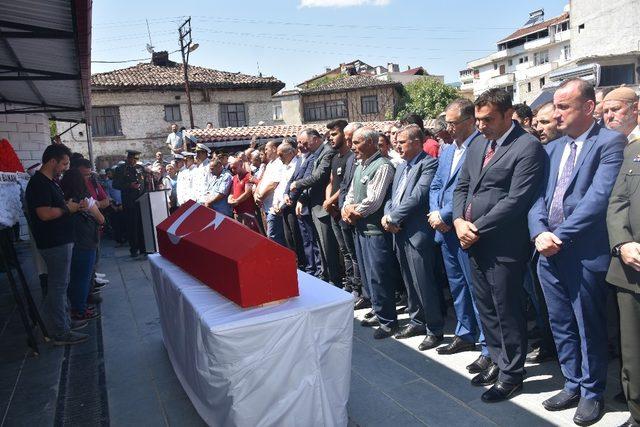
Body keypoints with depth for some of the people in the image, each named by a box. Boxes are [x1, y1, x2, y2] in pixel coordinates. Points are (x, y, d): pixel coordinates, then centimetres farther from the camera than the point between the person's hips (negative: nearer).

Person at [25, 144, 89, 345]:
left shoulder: (51, 182, 14)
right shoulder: (39, 183, -17)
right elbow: (45, 214, -26)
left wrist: (75, 205, 8)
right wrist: (68, 208, -14)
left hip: (61, 241, 10)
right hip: (54, 244, -10)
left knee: (60, 285, 18)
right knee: (58, 287, -3)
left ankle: (65, 321, 30)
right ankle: (61, 333, 5)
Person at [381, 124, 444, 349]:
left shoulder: (429, 164, -10)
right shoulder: (402, 166, 18)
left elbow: (417, 197, -19)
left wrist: (393, 217, -12)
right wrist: (387, 215, -2)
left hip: (417, 233, -8)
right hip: (399, 233, 8)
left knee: (424, 284, -2)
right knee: (410, 283, 17)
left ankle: (434, 330, 13)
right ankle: (417, 322, 32)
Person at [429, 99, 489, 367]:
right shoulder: (447, 151, 16)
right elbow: (435, 186, 17)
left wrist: (445, 215, -15)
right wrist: (435, 212, -1)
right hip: (446, 231, 9)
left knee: (476, 288, -1)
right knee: (457, 286, 18)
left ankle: (489, 348, 11)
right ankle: (465, 335, 33)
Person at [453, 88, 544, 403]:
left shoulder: (527, 147, -12)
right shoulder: (477, 145, 12)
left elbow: (516, 199, -19)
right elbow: (461, 186, 14)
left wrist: (477, 228, -15)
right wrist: (459, 220, -4)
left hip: (504, 245, -7)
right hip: (474, 243, 8)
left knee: (507, 311, 6)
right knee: (485, 307, 18)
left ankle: (511, 374, 25)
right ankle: (498, 361, 37)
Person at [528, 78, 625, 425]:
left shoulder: (610, 143, -7)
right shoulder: (552, 148, 13)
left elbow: (598, 197, -17)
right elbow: (538, 196, 7)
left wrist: (560, 236, -18)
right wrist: (539, 232, -9)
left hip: (585, 253, -6)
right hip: (549, 251, 6)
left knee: (589, 328, 9)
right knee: (561, 325, 16)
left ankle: (591, 393, 27)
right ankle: (572, 385, 33)